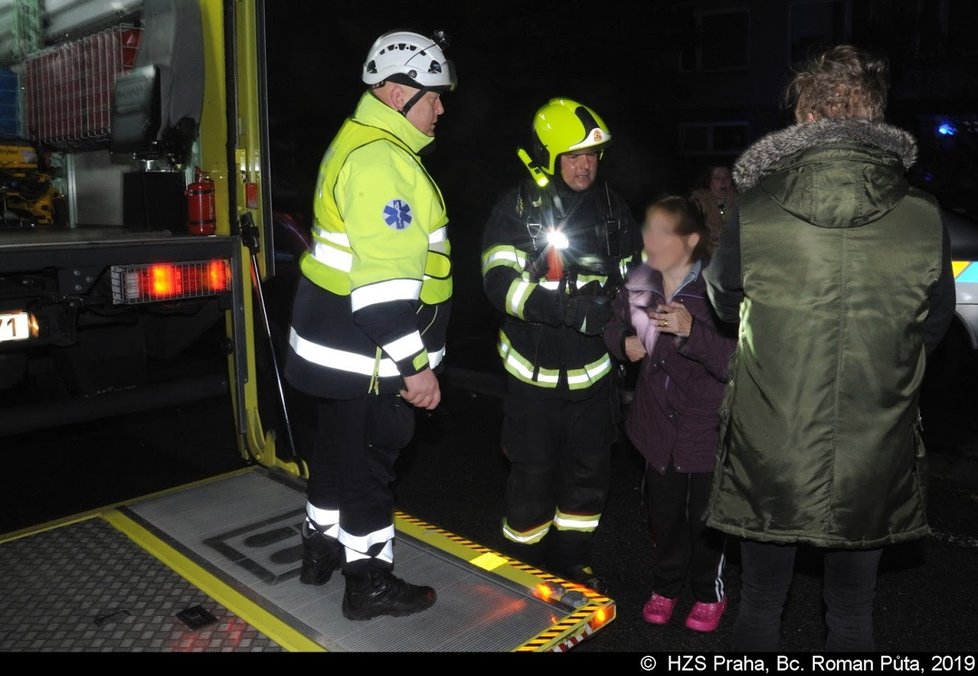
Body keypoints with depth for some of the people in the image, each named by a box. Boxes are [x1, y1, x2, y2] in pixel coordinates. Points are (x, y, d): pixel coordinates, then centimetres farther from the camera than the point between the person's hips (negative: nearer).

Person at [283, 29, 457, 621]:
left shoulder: (362, 144, 14)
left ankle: (323, 547, 40)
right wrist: (415, 365, -24)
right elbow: (385, 281, -27)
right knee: (371, 463, 3)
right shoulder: (380, 159, -21)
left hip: (342, 347, 10)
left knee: (340, 448, 22)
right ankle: (370, 582, 20)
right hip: (365, 356, -10)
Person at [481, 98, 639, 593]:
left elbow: (632, 275, 16)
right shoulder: (516, 209, -8)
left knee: (589, 471, 14)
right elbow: (499, 281, -20)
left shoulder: (612, 207, 4)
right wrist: (564, 306, -33)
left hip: (591, 370, 4)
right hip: (533, 370, -4)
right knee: (532, 473, 5)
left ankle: (571, 562, 35)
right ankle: (527, 568, 27)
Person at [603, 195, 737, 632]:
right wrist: (624, 342, -6)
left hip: (707, 424, -4)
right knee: (663, 510, 18)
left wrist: (692, 331, -34)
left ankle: (710, 593, 37)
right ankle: (665, 585, 40)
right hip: (659, 420, 4)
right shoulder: (640, 281, -3)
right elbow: (615, 325, 15)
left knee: (705, 515, 12)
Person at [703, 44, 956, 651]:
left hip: (769, 464, -1)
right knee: (853, 614, 21)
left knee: (761, 603, 20)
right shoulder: (925, 221, -12)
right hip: (873, 467, 1)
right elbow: (933, 329, 4)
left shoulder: (752, 217, -16)